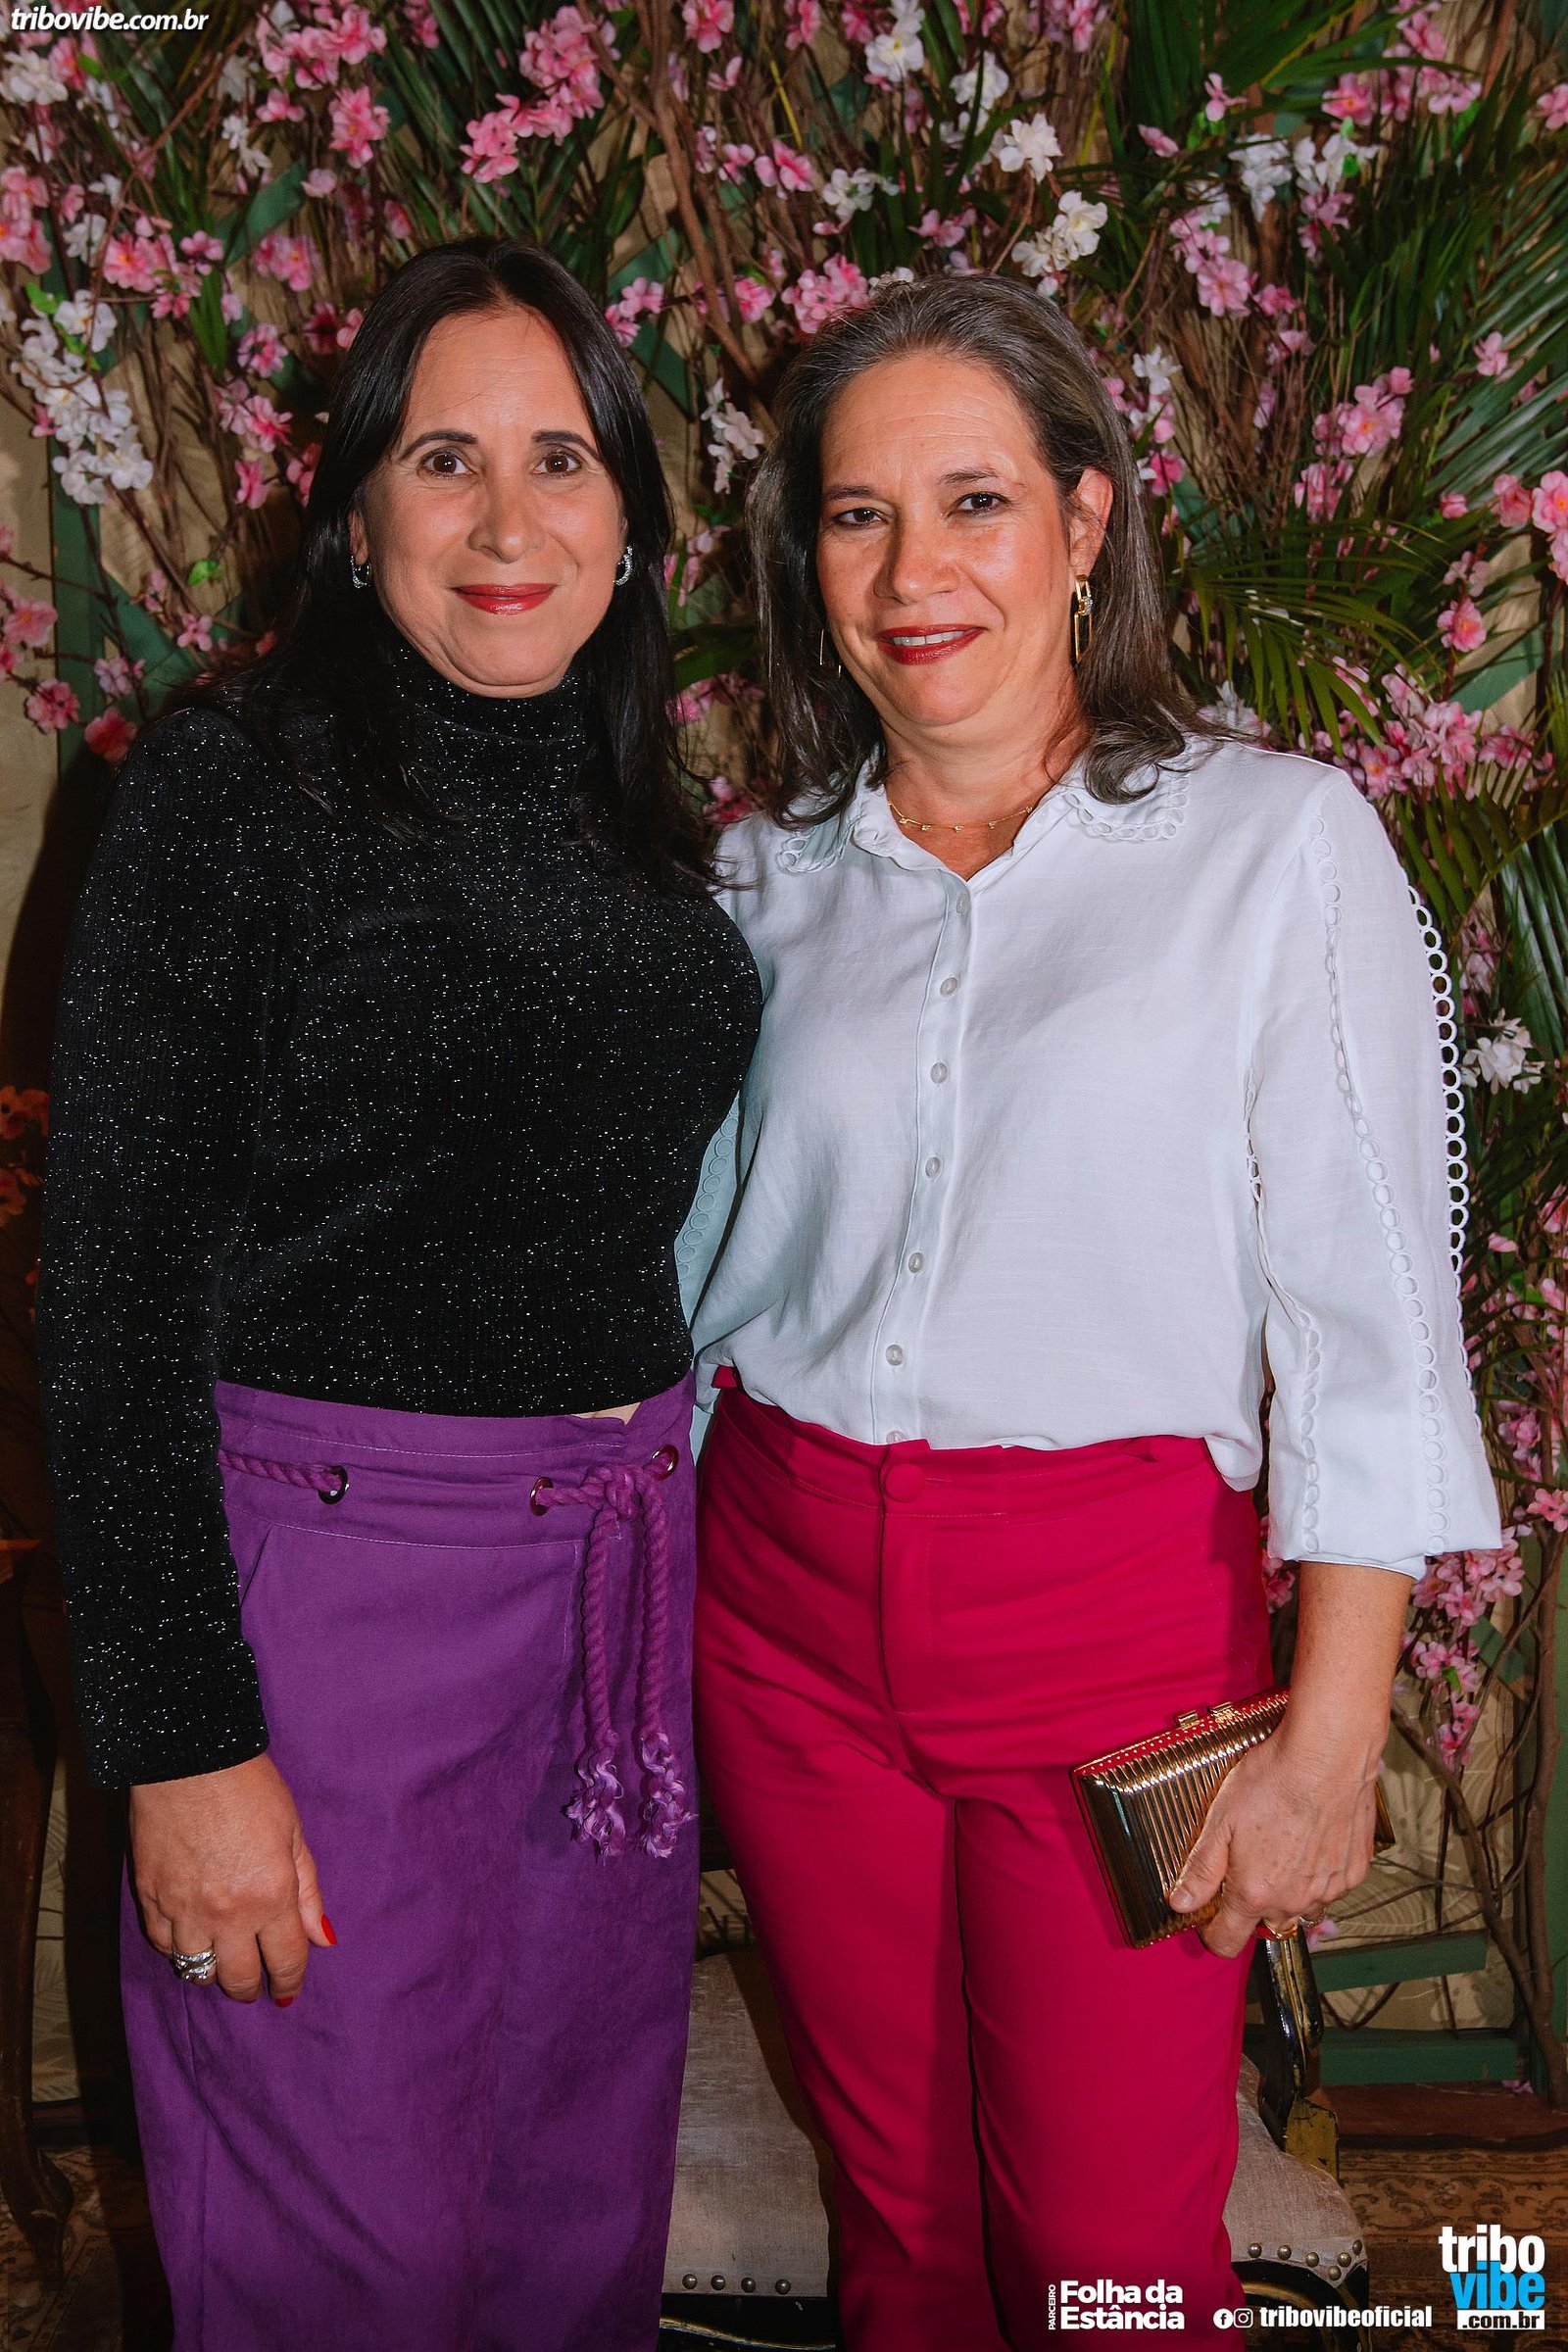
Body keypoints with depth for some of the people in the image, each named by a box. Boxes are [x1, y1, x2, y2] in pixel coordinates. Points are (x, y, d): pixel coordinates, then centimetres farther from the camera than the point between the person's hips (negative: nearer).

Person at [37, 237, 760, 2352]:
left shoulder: (647, 829, 9)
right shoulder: (232, 795, -9)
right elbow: (114, 1293, -12)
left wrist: (665, 1548, 13)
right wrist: (183, 1737, -15)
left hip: (628, 1580, 6)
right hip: (330, 1567, -5)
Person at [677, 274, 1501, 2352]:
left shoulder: (1280, 841, -6)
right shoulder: (772, 878, 6)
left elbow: (1367, 1309, -8)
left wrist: (1332, 1730, -12)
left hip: (1122, 1606, -3)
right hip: (795, 1608, 4)